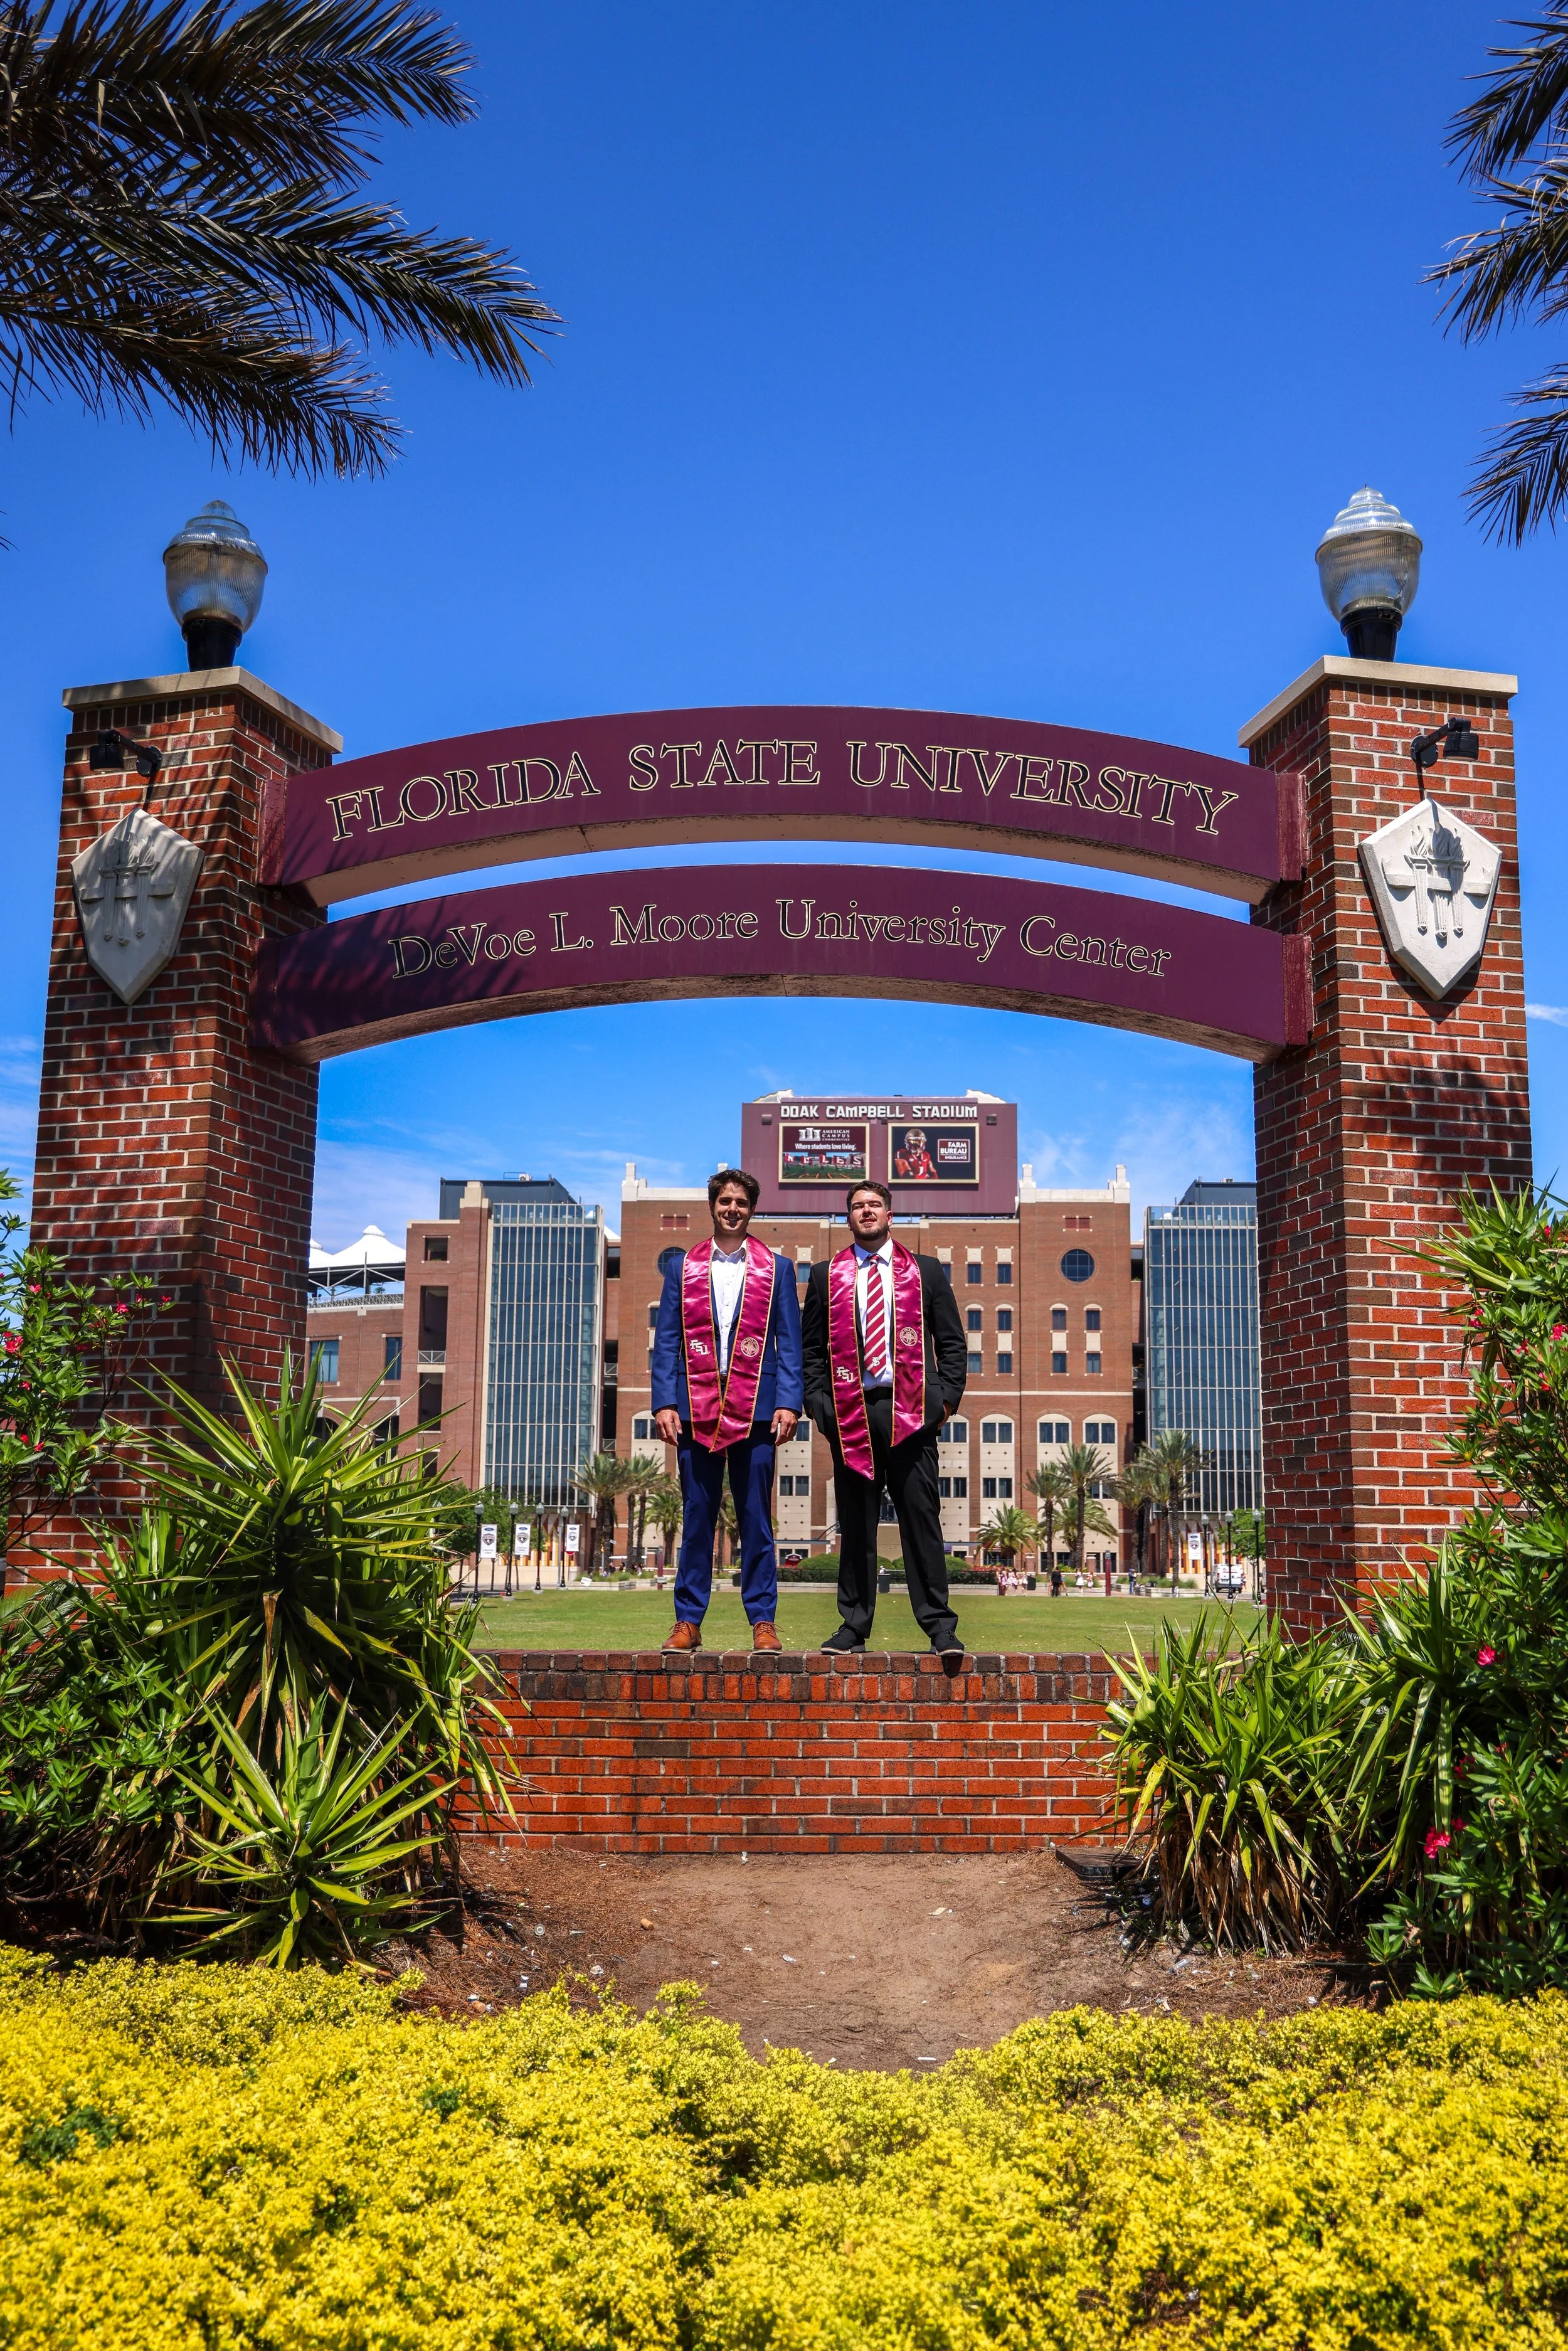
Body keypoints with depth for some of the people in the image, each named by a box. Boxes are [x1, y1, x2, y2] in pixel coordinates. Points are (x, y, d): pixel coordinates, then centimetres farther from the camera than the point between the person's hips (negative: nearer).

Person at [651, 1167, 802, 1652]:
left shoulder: (776, 1269, 10)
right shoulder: (683, 1267, 12)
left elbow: (789, 1342, 6)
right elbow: (666, 1339, 8)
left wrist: (788, 1403, -5)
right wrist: (664, 1403, -3)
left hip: (755, 1410, -1)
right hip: (695, 1410, 1)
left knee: (756, 1519, 2)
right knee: (697, 1518, 4)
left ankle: (763, 1621, 9)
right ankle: (688, 1621, 11)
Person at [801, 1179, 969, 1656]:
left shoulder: (926, 1272, 11)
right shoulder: (826, 1276, 12)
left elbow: (952, 1342, 11)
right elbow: (811, 1348, 12)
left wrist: (948, 1397, 0)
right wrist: (819, 1403, 1)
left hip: (911, 1411, -1)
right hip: (851, 1414, 1)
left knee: (921, 1519, -2)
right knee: (855, 1523, 4)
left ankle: (939, 1626, 2)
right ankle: (854, 1625, 12)